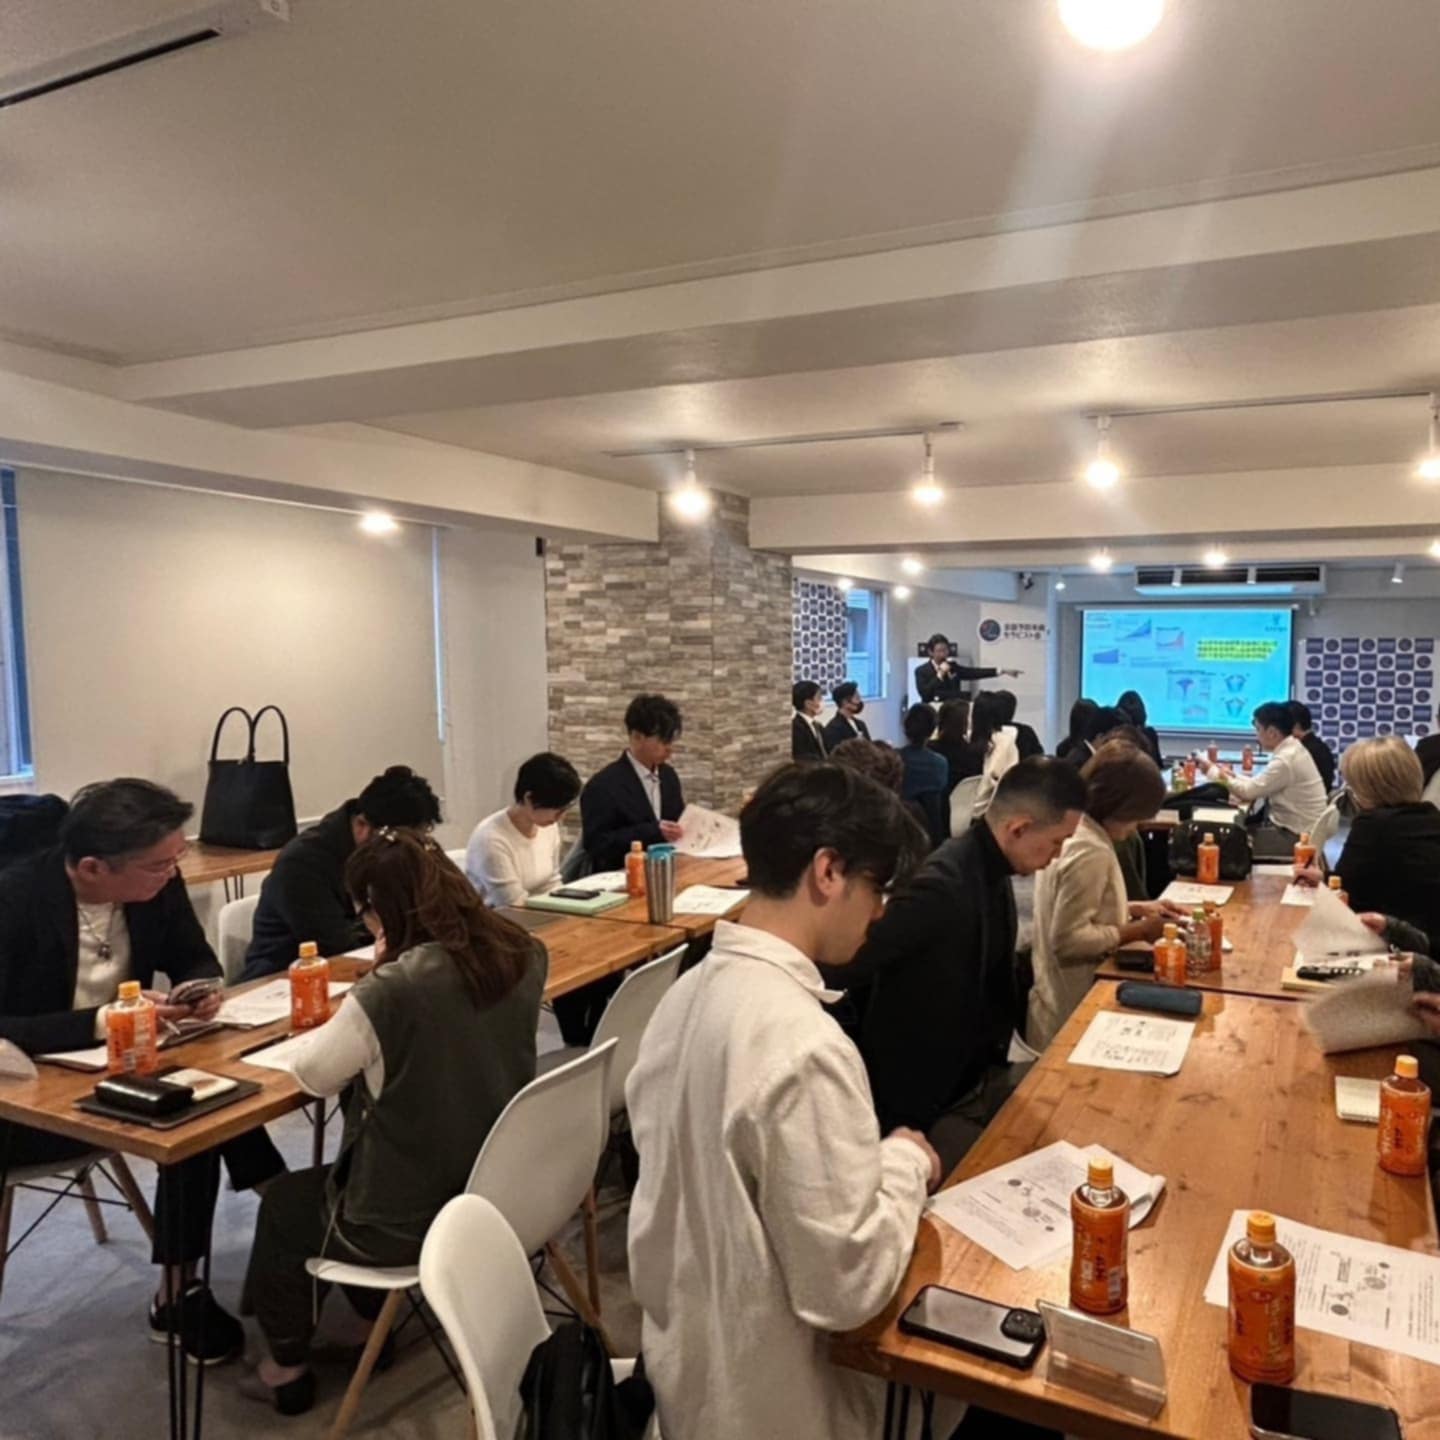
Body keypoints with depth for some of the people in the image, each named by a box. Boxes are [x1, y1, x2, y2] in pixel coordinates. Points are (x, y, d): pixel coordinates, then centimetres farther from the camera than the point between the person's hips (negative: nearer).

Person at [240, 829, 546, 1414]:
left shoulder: (390, 991, -30)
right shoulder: (524, 955, -10)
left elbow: (313, 1075, -12)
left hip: (411, 1220, -7)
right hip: (500, 1190, 7)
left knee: (283, 1201, 24)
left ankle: (287, 1368, 42)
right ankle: (373, 1312, 51)